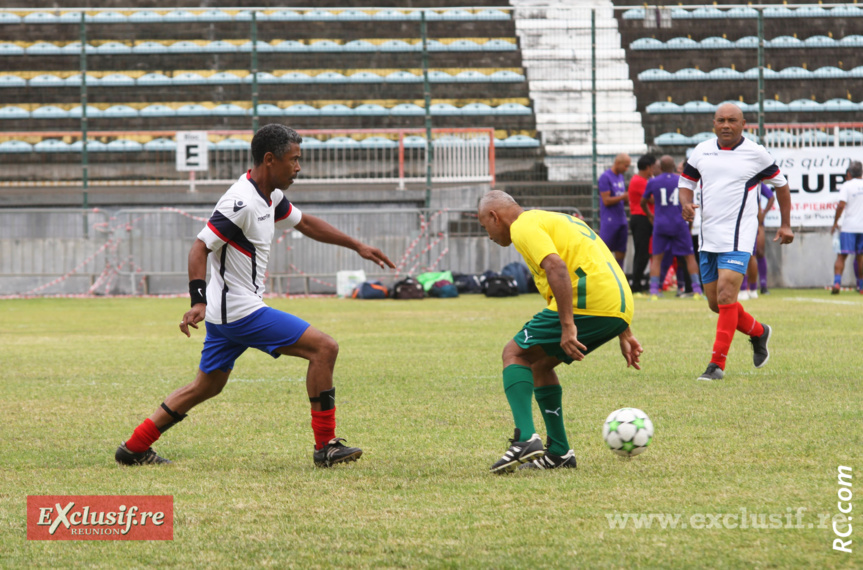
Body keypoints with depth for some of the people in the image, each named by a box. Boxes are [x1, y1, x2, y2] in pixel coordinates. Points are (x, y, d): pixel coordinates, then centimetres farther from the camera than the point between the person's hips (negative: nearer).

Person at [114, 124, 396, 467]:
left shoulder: (270, 197, 10)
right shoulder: (241, 202, -20)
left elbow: (305, 223, 27)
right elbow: (200, 248, -24)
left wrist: (357, 247, 29)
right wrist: (198, 302, -35)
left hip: (227, 314, 11)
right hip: (242, 311, -11)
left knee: (207, 386, 20)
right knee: (324, 348, -10)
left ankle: (134, 448, 21)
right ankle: (325, 446, -6)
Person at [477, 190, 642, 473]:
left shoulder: (524, 226, 0)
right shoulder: (557, 220, 30)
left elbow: (557, 267, -19)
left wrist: (568, 326, -24)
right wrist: (624, 335, 29)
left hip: (587, 304, -9)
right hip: (619, 310, 9)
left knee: (515, 353, 1)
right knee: (539, 362, 22)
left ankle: (526, 438, -17)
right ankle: (558, 452, 18)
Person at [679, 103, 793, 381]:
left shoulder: (756, 154, -2)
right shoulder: (701, 151, 7)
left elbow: (780, 184, 11)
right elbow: (686, 180, 19)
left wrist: (786, 225, 11)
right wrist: (686, 204, -3)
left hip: (738, 238, -5)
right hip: (708, 237, 5)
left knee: (726, 296, -18)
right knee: (715, 303, 9)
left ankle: (717, 364, -15)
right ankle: (758, 332, 35)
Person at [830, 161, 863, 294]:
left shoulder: (847, 186, -5)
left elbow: (841, 205, -13)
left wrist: (835, 222, -4)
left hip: (849, 227, -3)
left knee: (841, 256, -3)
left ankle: (837, 282, -18)